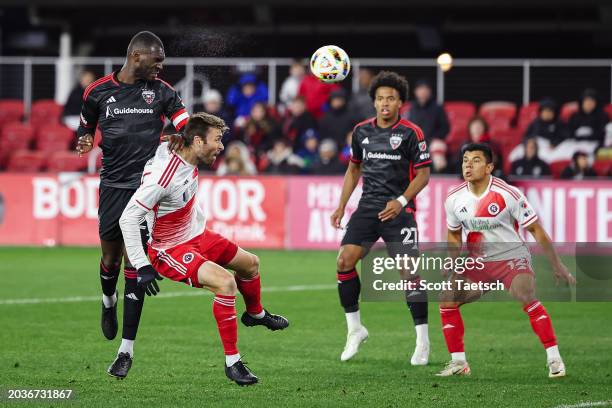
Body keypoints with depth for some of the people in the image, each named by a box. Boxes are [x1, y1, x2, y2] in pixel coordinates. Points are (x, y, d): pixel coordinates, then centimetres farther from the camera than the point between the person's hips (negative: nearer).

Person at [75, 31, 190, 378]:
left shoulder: (162, 91, 3)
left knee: (134, 265, -6)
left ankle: (127, 350, -3)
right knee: (111, 258, 6)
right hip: (112, 185, 1)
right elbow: (87, 126, 19)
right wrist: (85, 139, -3)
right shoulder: (98, 92, 4)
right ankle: (109, 302, 45)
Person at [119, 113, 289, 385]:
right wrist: (142, 266, -34)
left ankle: (256, 314, 53)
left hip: (196, 235, 9)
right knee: (226, 281, -29)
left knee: (250, 264, 21)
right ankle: (232, 362, -20)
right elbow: (128, 218, -32)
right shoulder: (164, 176, -33)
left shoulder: (189, 160, -7)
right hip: (169, 250, -9)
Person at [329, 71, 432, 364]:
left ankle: (423, 340, 2)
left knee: (410, 273, -8)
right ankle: (354, 329, 6)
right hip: (367, 208, 4)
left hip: (398, 211, -4)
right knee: (344, 261, -10)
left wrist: (401, 201, -19)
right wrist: (341, 205, 14)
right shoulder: (362, 131, 8)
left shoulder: (410, 133, -6)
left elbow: (423, 174, -5)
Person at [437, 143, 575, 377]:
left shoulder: (508, 195, -19)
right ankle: (458, 362, 7)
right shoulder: (454, 199, -5)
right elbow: (454, 234, 14)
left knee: (527, 297, -30)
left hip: (512, 258, -5)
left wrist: (557, 266, -7)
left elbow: (535, 230, -11)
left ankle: (554, 360, -23)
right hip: (478, 262, 5)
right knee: (446, 301, -7)